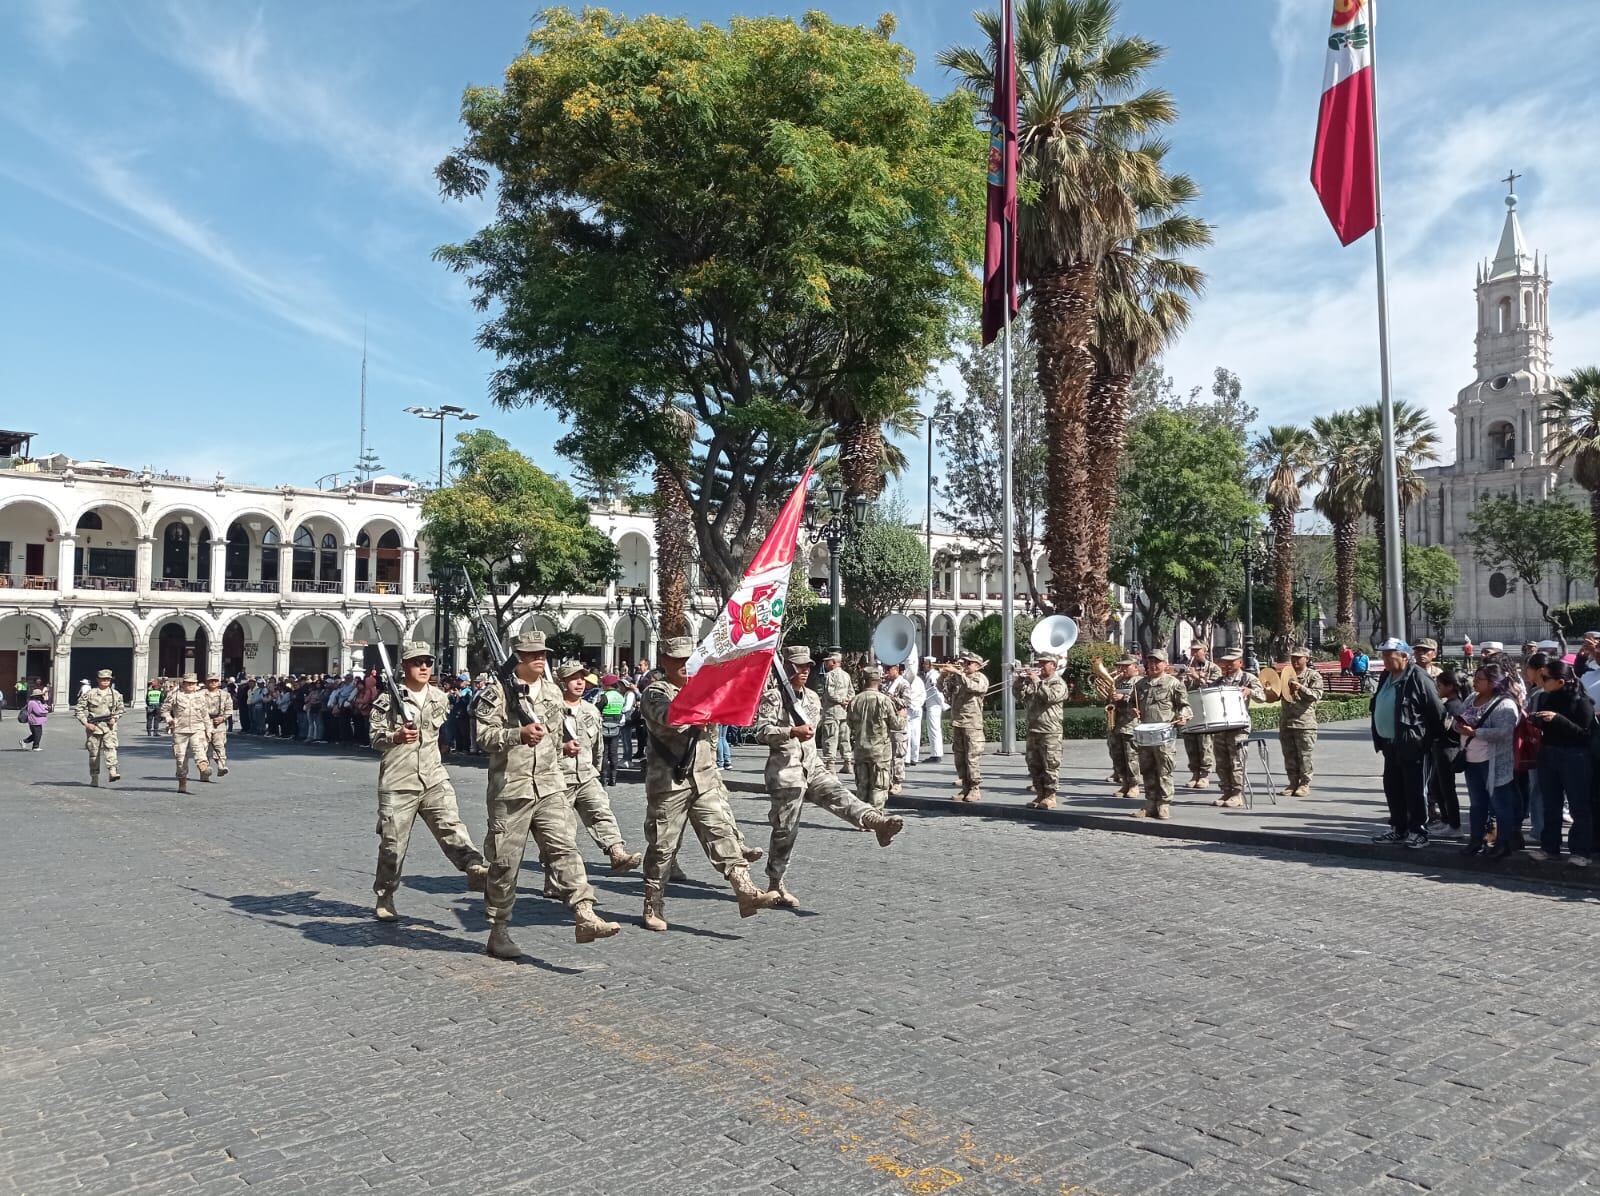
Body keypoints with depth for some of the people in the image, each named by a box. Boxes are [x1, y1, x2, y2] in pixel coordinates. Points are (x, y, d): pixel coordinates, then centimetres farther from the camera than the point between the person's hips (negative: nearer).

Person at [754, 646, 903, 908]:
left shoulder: (812, 697, 16)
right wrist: (792, 732, -27)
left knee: (839, 796, -21)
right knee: (785, 830, -1)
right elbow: (762, 732, -17)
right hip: (785, 771, -6)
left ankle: (876, 822, -46)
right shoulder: (773, 697, -7)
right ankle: (775, 885, 11)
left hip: (813, 766, 6)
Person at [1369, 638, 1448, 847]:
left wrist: (1434, 739, -6)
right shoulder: (1386, 677, 11)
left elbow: (1436, 711, -13)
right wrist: (1379, 739, 17)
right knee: (1392, 788, 14)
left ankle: (1418, 831, 10)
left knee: (1414, 790, 1)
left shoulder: (1418, 678, -15)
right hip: (1390, 744, 8)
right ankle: (1398, 828, 24)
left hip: (1411, 745, -8)